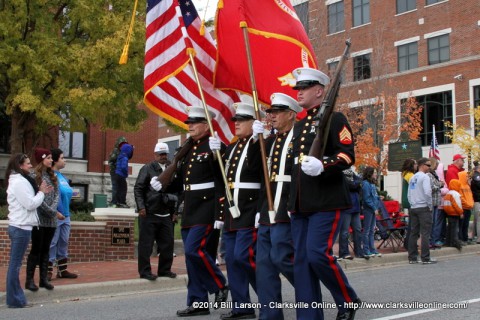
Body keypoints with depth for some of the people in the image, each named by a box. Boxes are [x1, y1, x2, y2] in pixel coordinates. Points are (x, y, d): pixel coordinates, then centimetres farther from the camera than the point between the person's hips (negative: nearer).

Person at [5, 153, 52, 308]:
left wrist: (41, 192, 8)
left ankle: (16, 298, 16)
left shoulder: (17, 180, 17)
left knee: (15, 264, 11)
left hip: (18, 226, 10)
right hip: (21, 227, -10)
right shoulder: (20, 182, -14)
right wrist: (41, 192, -3)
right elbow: (30, 204, -17)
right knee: (15, 264, -5)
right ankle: (15, 300, -1)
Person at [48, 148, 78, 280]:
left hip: (65, 215, 9)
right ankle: (48, 271, 2)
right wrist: (55, 212, -22)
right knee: (52, 243, -4)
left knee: (63, 243, 13)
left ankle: (62, 270, 22)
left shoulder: (62, 176, 14)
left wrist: (70, 192, 6)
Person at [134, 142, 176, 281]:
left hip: (165, 214, 5)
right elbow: (138, 188, -3)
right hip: (149, 213, -5)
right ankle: (145, 271, 5)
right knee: (146, 243, -2)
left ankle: (164, 270, 19)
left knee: (167, 243, 7)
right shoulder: (147, 169, 1)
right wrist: (141, 207, -12)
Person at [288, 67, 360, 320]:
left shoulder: (334, 119, -2)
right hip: (300, 204, 8)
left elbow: (348, 155, -11)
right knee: (301, 260, 4)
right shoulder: (299, 125, 20)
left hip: (327, 201, -8)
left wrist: (322, 166, -29)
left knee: (318, 253, -15)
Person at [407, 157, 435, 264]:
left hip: (414, 208, 8)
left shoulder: (412, 178, 15)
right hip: (423, 207, -8)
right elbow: (427, 192, -19)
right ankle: (425, 258, -7)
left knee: (414, 233, 8)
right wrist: (430, 205, -9)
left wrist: (412, 204, 15)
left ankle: (412, 258, 9)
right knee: (425, 233, -6)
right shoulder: (424, 177, -9)